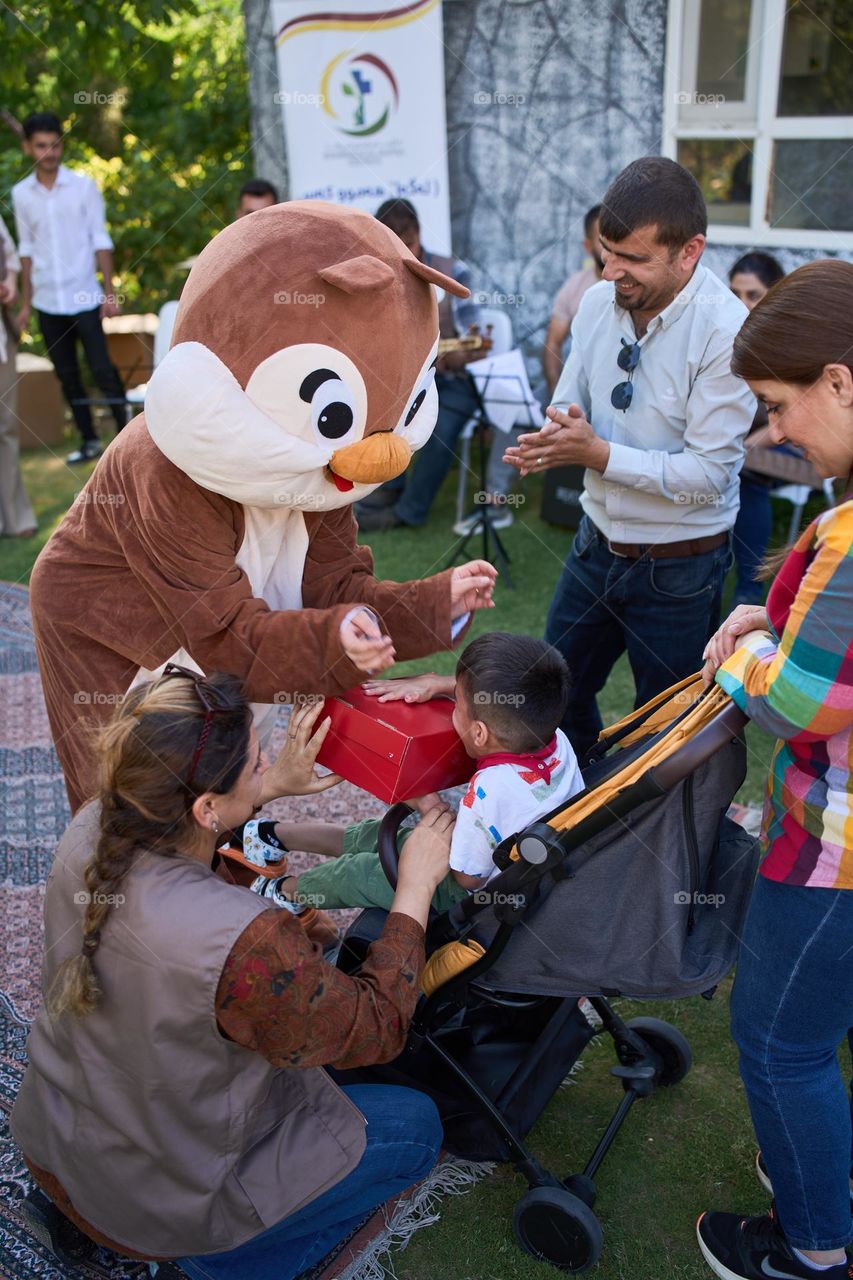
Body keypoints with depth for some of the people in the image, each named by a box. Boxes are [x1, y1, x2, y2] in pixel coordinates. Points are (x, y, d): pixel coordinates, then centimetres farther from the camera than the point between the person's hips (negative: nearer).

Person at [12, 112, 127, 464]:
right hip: (47, 303, 3)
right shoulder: (21, 194, 5)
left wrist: (109, 292, -6)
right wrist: (25, 303, 10)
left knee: (103, 371, -6)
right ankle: (89, 440, 18)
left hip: (84, 299, -3)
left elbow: (101, 240, -1)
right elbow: (26, 249, 10)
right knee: (67, 376, 8)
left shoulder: (84, 186, -2)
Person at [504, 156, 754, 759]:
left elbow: (707, 472, -23)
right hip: (597, 544, 7)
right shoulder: (599, 302, -3)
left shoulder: (727, 332, -22)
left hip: (678, 568, -6)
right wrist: (552, 441, -18)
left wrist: (598, 453, -26)